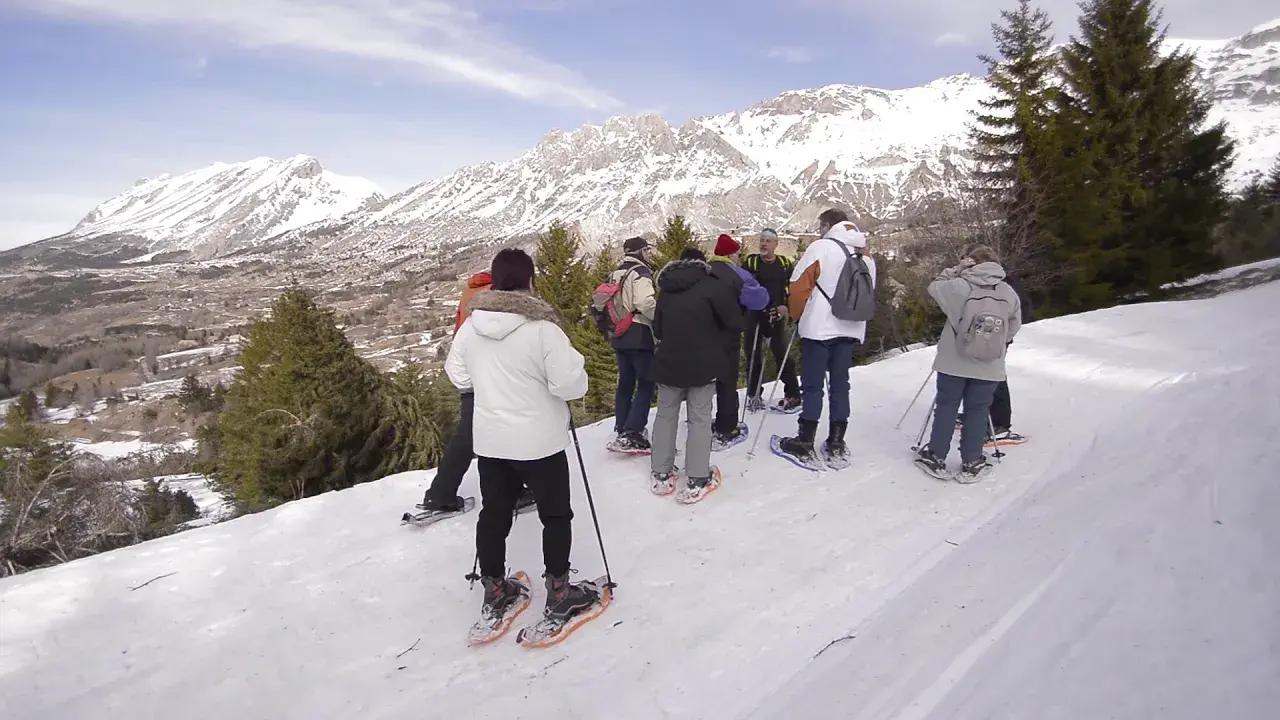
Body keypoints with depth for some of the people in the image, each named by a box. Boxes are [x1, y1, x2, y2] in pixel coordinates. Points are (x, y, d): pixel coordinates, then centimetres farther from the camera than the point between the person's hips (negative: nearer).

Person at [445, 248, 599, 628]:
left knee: (493, 515, 18)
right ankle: (559, 592, 22)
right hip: (539, 441, -5)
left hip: (489, 440, 5)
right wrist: (576, 366, -1)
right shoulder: (542, 329, -21)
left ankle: (494, 591, 31)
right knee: (555, 516, 13)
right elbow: (572, 384, -21)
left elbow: (458, 375, 9)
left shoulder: (470, 327, -3)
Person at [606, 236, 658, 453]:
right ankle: (632, 434, -10)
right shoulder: (640, 272, -10)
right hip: (639, 335, -8)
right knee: (646, 384, -4)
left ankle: (621, 430, 20)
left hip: (619, 335, 9)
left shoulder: (615, 274, 16)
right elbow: (646, 303, -25)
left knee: (625, 383, 15)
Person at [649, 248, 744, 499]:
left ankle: (661, 475, 18)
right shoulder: (713, 286, -7)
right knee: (699, 420, 3)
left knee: (665, 415, 14)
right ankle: (696, 480, 5)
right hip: (702, 365, -4)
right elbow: (735, 324, -7)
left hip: (668, 364, 4)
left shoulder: (666, 290, 9)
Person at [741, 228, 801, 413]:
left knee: (782, 353, -3)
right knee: (754, 354, 6)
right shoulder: (750, 262, 1)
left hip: (776, 315, 0)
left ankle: (793, 395, 4)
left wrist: (786, 305, -6)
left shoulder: (785, 263, 5)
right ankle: (754, 395, 17)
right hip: (754, 315, 0)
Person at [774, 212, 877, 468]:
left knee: (812, 386, 0)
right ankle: (836, 445, 15)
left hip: (819, 327, -6)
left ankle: (805, 446, 4)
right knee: (840, 385, 11)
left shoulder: (821, 247, -8)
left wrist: (797, 314, 6)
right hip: (850, 328, 6)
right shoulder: (865, 255, 12)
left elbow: (798, 285, -9)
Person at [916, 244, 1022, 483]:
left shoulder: (961, 286, -13)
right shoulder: (1009, 293, -1)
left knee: (946, 407, 10)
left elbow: (934, 288, 3)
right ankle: (971, 464, 14)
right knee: (977, 411, 10)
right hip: (989, 367, 2)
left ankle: (936, 458, 17)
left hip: (954, 363, -2)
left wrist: (957, 268, 4)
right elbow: (1014, 327, 7)